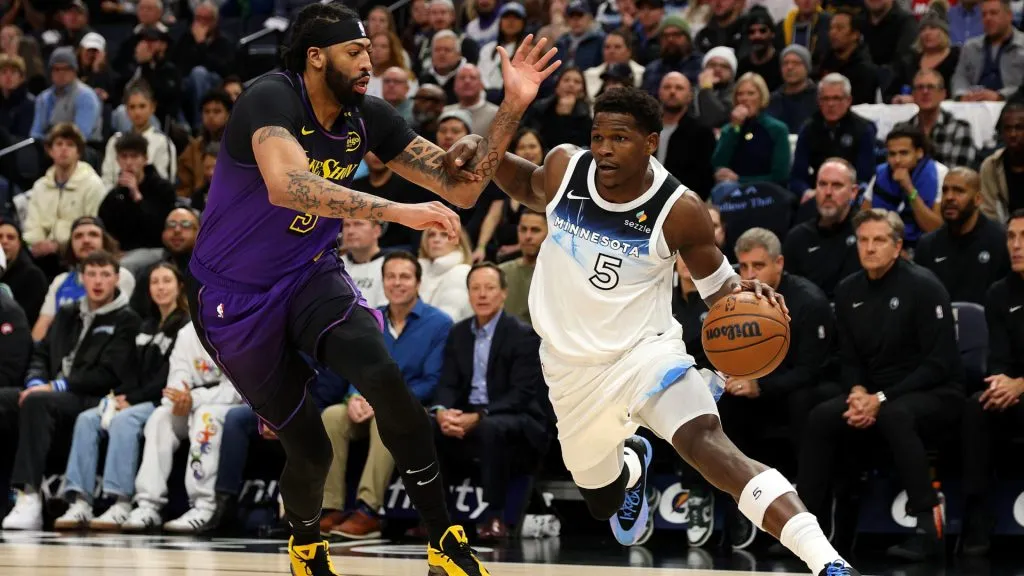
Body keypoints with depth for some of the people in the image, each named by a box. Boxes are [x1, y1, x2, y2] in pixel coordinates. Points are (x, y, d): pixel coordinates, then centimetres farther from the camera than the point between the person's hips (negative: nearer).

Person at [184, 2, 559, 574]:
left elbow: (461, 187, -3)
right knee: (309, 447, -1)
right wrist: (397, 211, -48)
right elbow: (285, 185, -44)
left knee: (385, 378, -25)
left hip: (311, 276, 4)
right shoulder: (271, 99, -24)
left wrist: (513, 108, -15)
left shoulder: (369, 117, -5)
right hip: (234, 296, -4)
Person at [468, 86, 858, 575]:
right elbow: (529, 188, 14)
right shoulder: (564, 168, -11)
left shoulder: (678, 210, -19)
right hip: (573, 367, 4)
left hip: (646, 349, -4)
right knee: (604, 504, 19)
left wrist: (744, 296, -29)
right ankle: (630, 465, 59)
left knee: (707, 444, -32)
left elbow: (717, 286, -6)